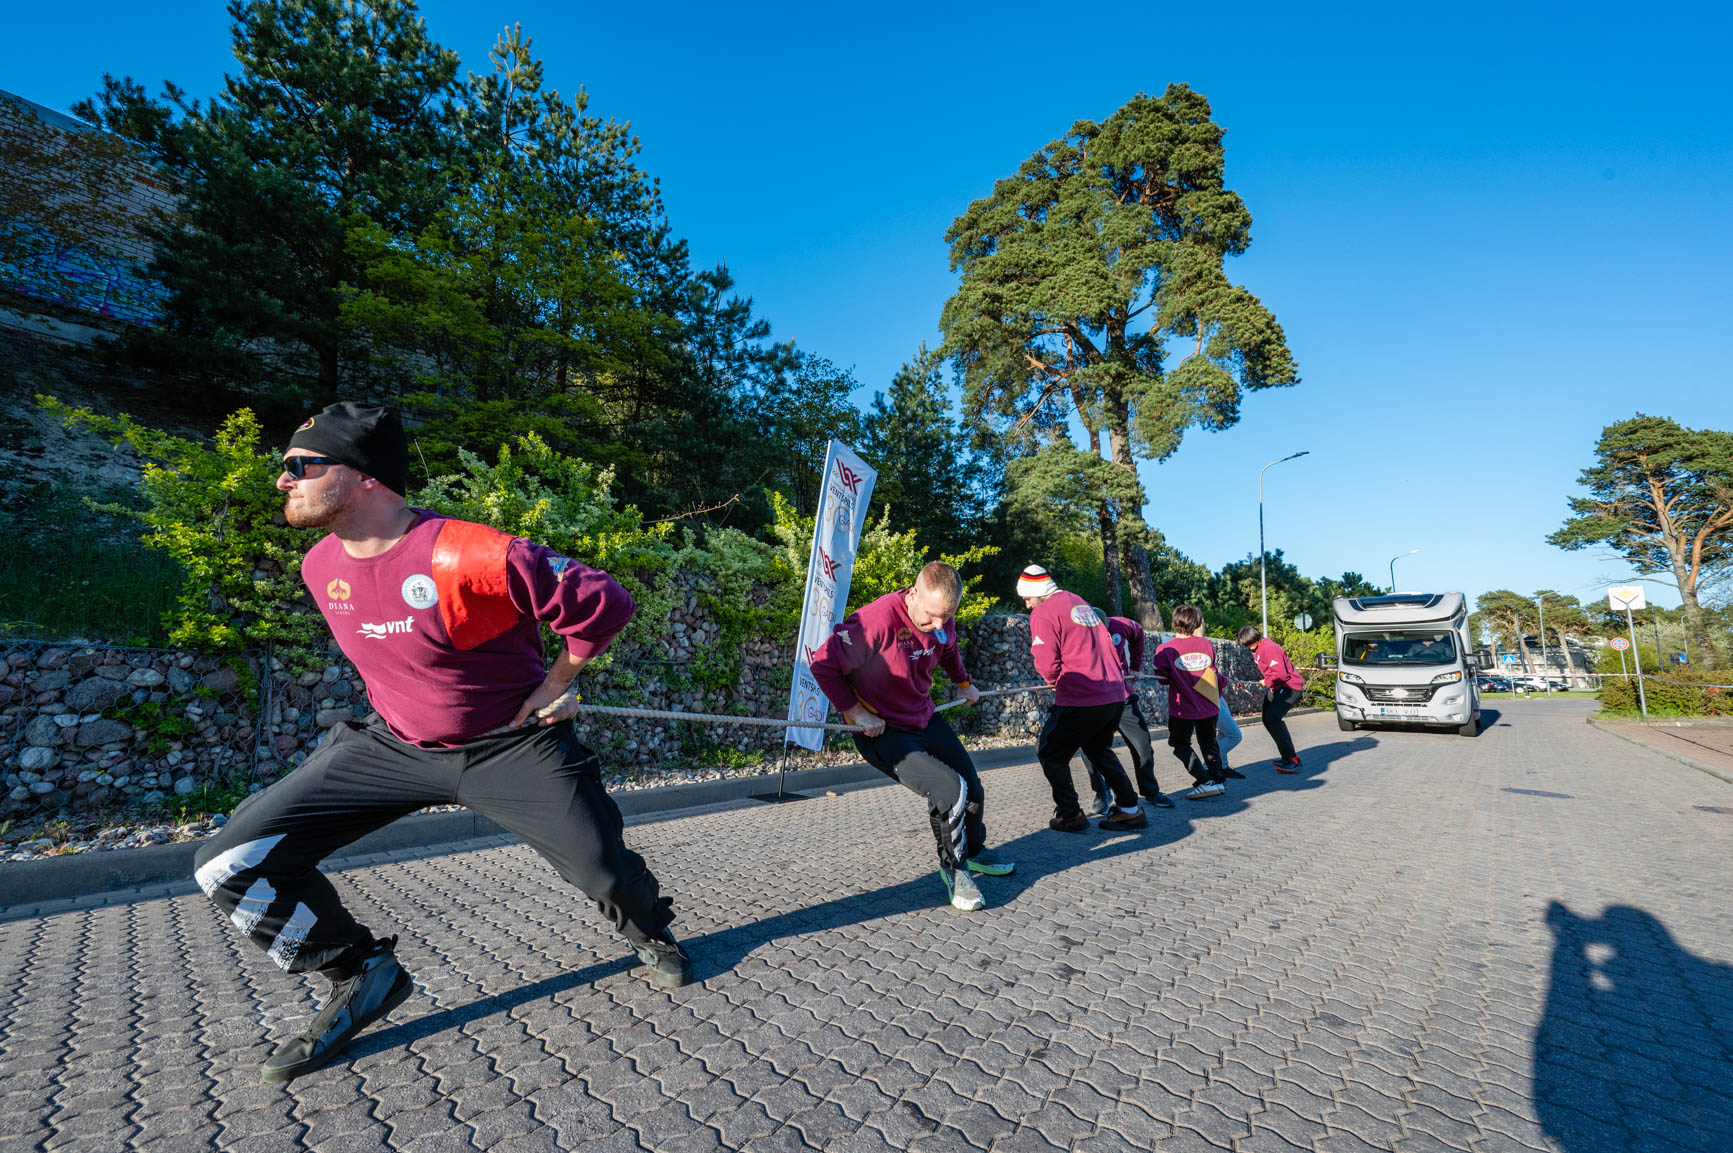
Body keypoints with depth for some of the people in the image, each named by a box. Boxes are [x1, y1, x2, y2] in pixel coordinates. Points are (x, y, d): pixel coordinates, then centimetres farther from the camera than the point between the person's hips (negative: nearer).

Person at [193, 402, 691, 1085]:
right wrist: (397, 700, 14)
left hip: (512, 747, -5)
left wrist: (553, 687, -10)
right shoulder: (320, 567, -2)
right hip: (394, 746, 6)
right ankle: (362, 977, 18)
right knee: (229, 866, -3)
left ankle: (651, 934, 34)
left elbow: (604, 603, -21)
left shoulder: (477, 556, -28)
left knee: (606, 874, -5)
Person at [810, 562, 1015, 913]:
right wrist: (857, 712, -22)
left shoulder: (942, 619, -8)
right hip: (881, 731, -7)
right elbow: (824, 664, -27)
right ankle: (953, 868, 8)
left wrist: (962, 683, 24)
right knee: (951, 790, -20)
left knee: (973, 790, 15)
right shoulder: (878, 618, -31)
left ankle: (974, 852, 46)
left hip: (925, 719, 7)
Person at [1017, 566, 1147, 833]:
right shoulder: (1081, 603, 18)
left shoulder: (1043, 613, -7)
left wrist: (1053, 678, 9)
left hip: (1080, 700, -8)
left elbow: (1047, 664, -13)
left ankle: (1070, 815, 14)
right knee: (1099, 751, 27)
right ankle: (1130, 810, 27)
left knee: (1050, 755, 10)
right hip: (1114, 696, 9)